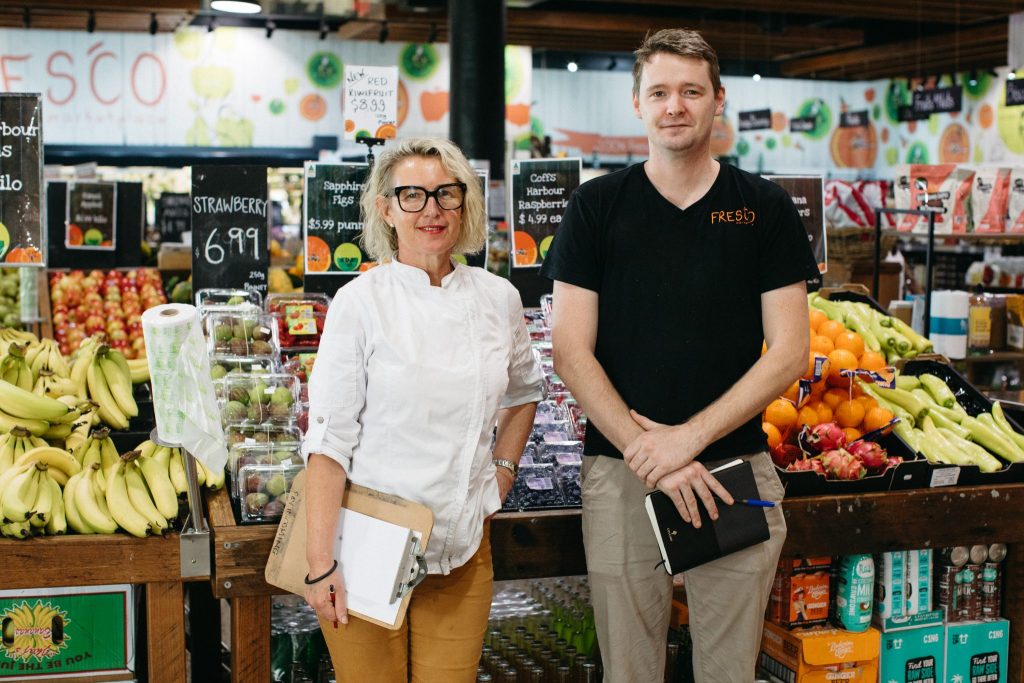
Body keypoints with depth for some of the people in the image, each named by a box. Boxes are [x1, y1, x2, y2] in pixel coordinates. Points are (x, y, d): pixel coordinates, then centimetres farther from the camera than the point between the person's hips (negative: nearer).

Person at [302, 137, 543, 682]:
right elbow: (328, 440, -11)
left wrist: (503, 468, 9)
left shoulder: (498, 298, 3)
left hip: (462, 554, 4)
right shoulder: (360, 302, -9)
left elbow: (522, 390, 22)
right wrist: (320, 563, -15)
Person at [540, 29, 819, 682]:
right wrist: (645, 452, -12)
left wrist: (688, 438, -12)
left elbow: (789, 353, -1)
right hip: (620, 473, 0)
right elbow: (572, 351, -2)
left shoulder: (765, 208, 4)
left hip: (736, 468, 1)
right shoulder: (597, 205, 3)